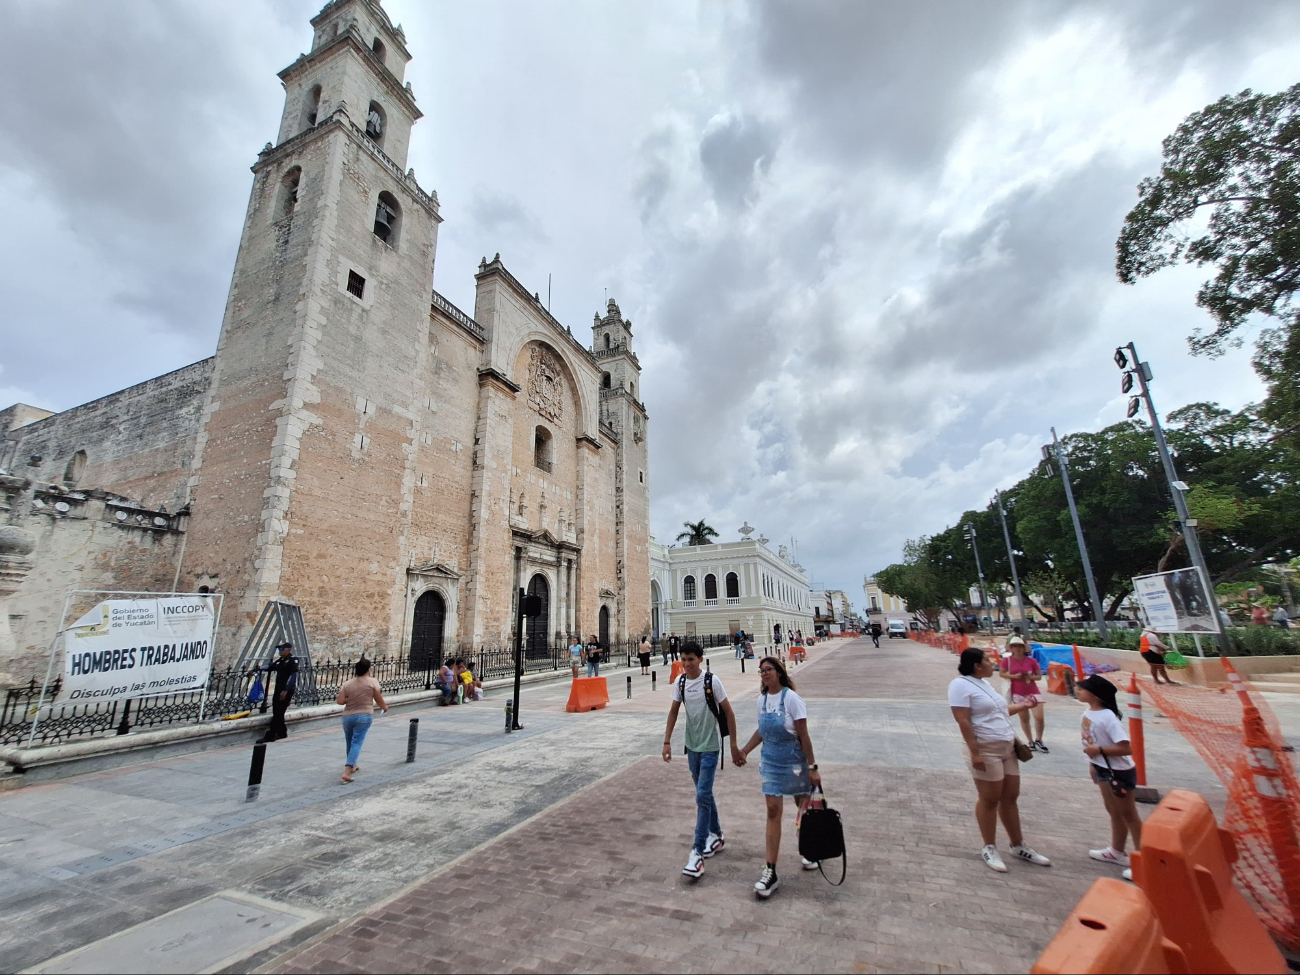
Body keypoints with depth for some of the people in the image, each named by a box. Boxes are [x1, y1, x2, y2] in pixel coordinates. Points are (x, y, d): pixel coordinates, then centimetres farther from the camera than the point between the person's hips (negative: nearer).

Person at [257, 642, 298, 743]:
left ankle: (269, 735, -3)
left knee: (278, 713, -6)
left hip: (287, 690, -9)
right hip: (278, 688, 9)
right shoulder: (280, 660, 13)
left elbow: (293, 676, -18)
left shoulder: (293, 660, -14)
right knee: (277, 712, 13)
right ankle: (282, 732, 24)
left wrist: (285, 690, -20)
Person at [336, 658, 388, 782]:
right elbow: (379, 699, -3)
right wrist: (385, 707, 16)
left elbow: (339, 701, -7)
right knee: (357, 743, -3)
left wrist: (349, 699, 14)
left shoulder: (347, 684, -1)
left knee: (350, 742, 21)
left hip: (348, 716, 4)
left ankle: (352, 765, 38)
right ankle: (347, 771, -13)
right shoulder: (373, 682, -7)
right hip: (364, 716, -4)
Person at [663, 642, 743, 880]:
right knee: (704, 793, 18)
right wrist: (667, 741, 3)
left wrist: (734, 747, -10)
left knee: (702, 796, -7)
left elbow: (728, 713, -12)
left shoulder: (712, 681, -18)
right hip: (692, 745, 5)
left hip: (710, 746, -5)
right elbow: (674, 711, 7)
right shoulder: (680, 681, -4)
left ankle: (697, 853, 2)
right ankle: (716, 835, 37)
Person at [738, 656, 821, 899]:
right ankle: (770, 871, 7)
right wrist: (744, 750, 10)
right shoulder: (762, 700, 0)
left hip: (794, 762, -4)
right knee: (773, 810, 2)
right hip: (771, 762, 4)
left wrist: (812, 767, -14)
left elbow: (803, 736, -15)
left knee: (803, 807, 15)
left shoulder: (791, 699, -18)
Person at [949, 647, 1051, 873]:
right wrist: (975, 752, -25)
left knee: (1010, 797, 17)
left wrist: (1023, 706, 28)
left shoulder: (984, 683, 13)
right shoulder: (961, 684, -17)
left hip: (1007, 748, 9)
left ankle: (1018, 846, 31)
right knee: (990, 799, 2)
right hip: (986, 750, -9)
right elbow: (963, 721, -22)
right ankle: (989, 848, 17)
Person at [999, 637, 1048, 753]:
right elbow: (1002, 674, -1)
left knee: (1040, 717, -7)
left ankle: (1038, 741, 16)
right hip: (1017, 693, 0)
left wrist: (1030, 677, -17)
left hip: (1032, 692, 0)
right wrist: (1014, 676, -17)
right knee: (1024, 718, 9)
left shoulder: (1031, 661, -5)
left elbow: (1039, 676, 2)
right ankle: (1031, 742, 24)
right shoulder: (1007, 660, -6)